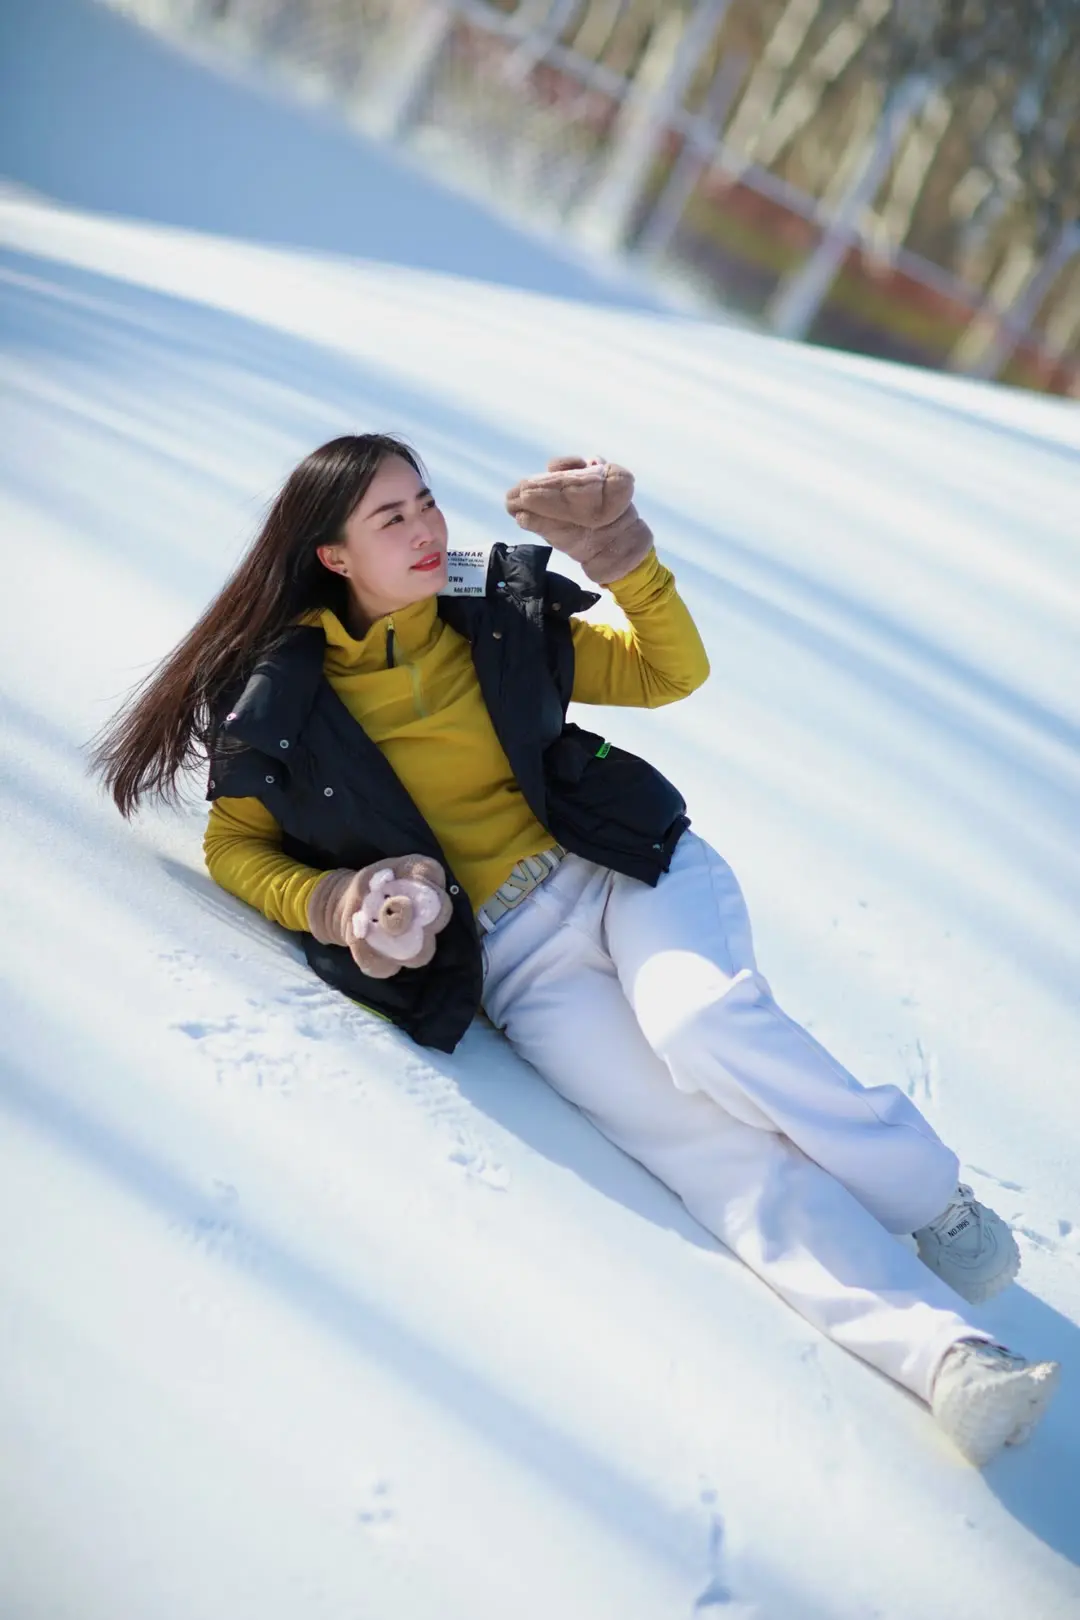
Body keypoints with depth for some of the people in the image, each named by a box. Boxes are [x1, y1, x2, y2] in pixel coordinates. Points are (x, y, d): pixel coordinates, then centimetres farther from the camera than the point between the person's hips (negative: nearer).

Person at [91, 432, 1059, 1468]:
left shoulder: (502, 622, 9)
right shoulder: (288, 698, 3)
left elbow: (676, 671, 9)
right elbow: (234, 847, 12)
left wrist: (624, 553, -8)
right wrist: (330, 905, -8)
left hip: (628, 872, 2)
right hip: (509, 954, -2)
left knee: (700, 1027, -34)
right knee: (706, 1143, -24)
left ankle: (935, 1201, -20)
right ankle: (942, 1352, -36)